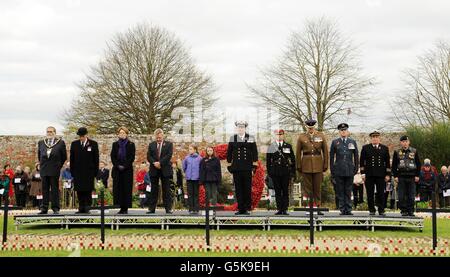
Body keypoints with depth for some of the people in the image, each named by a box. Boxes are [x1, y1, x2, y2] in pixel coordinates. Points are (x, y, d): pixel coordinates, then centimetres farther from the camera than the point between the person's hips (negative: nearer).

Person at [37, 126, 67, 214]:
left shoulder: (61, 143, 1)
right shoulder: (41, 143, 11)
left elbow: (64, 156, 5)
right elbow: (39, 155, 21)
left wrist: (59, 166, 4)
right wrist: (42, 164, 16)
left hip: (54, 170, -3)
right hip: (44, 170, 3)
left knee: (55, 189, 0)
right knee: (45, 189, 5)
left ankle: (55, 208, 4)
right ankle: (44, 208, 7)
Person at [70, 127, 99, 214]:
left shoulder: (93, 144, 3)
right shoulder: (74, 144, 9)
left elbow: (96, 159, 3)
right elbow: (72, 159, 11)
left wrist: (95, 172, -1)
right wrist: (72, 171, 5)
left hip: (89, 172, -2)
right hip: (77, 172, 2)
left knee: (88, 191, -3)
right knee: (79, 191, 2)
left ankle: (87, 208, 1)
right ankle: (81, 208, 7)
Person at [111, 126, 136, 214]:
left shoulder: (131, 144, 4)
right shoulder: (115, 144, 11)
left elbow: (132, 157, -2)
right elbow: (112, 156, 6)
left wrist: (124, 166, -11)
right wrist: (118, 165, -7)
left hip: (127, 170, -2)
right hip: (117, 170, 2)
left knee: (127, 189, -3)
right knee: (118, 189, -1)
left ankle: (125, 208, -1)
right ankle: (121, 207, 2)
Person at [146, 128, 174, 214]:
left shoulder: (169, 144, 5)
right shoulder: (151, 145, 12)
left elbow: (169, 155, -7)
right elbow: (148, 156, 4)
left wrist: (160, 163, -15)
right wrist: (154, 163, -14)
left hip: (165, 169, -2)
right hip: (154, 170, 2)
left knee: (166, 190, 0)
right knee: (154, 190, 3)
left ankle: (168, 208, 1)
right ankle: (151, 208, 5)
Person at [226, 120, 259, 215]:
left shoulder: (251, 138, 5)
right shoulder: (232, 138, 7)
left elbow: (254, 153, 5)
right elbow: (229, 153, 10)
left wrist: (254, 167, 0)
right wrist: (229, 166, 5)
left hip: (247, 168, -1)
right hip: (236, 168, 1)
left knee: (247, 189, 0)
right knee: (238, 189, 2)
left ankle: (247, 208, 6)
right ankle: (240, 208, 7)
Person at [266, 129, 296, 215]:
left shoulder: (288, 146, 9)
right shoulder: (271, 147, 8)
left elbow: (293, 159, 10)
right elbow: (268, 160, 9)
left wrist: (293, 172, 4)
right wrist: (269, 172, 2)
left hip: (286, 172, 0)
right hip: (275, 172, 0)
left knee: (285, 191, 0)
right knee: (277, 191, 2)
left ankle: (285, 209, 3)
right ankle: (279, 209, 6)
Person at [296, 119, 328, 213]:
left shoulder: (321, 136, 4)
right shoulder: (301, 137, 3)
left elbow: (325, 151, 7)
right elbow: (298, 153, 6)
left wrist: (325, 165, 4)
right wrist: (298, 166, 4)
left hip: (318, 165, 0)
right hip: (306, 165, 0)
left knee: (317, 187, 3)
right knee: (308, 187, 3)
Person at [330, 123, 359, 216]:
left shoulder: (353, 142, 9)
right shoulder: (335, 142, 6)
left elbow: (356, 156, 11)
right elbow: (331, 157, 7)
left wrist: (356, 168, 5)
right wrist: (332, 170, 3)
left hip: (349, 170, 1)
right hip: (338, 170, 0)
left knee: (348, 191, 2)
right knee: (340, 191, 1)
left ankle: (348, 210, 6)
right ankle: (342, 210, 5)